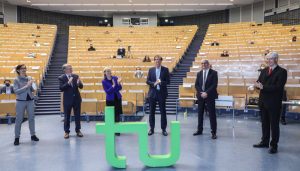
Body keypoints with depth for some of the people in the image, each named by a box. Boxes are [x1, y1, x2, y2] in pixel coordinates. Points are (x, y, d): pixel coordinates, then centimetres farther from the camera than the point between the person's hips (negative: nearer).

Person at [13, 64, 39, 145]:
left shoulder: (29, 78, 4)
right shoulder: (16, 80, -6)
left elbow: (33, 90, 8)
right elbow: (16, 91, -16)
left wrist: (32, 86, -13)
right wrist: (26, 86, -21)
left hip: (30, 100, 4)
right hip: (21, 101, -3)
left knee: (31, 118, 10)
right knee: (19, 119, 2)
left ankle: (33, 135, 20)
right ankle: (17, 137, 9)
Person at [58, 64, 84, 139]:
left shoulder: (76, 76, 3)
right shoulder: (61, 78, -6)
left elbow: (81, 87, 2)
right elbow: (61, 88, -16)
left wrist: (79, 83, -20)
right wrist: (68, 83, -28)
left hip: (77, 99, 3)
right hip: (67, 100, -3)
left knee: (77, 115, 9)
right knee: (67, 116, 5)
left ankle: (78, 130, 21)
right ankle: (66, 132, 16)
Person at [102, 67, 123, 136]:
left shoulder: (115, 78, 0)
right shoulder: (104, 81, -5)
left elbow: (120, 88, 0)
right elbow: (107, 91, -12)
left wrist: (118, 83, -19)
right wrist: (113, 86, -24)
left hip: (117, 98, 2)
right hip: (110, 100, -2)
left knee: (117, 114, 4)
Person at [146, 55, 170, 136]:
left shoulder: (165, 70, 2)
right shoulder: (151, 70, 8)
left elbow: (168, 81, -2)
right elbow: (147, 81, 3)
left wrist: (161, 82, -19)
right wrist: (154, 83, -15)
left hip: (162, 93, -2)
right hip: (152, 93, 2)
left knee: (163, 111, 3)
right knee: (152, 111, 6)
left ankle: (163, 129, 12)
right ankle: (151, 129, 16)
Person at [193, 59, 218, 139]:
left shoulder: (213, 73, -1)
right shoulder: (199, 73, 12)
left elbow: (214, 85, -9)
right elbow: (196, 85, 8)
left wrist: (206, 93, -16)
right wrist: (201, 92, -8)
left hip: (210, 96, -4)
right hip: (201, 96, 4)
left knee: (212, 114, -3)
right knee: (200, 114, 10)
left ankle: (213, 132, 3)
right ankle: (199, 130, 21)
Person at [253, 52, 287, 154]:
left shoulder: (282, 72, -8)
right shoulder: (264, 70, 12)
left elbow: (278, 87, -19)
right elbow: (259, 82, 8)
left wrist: (263, 87, -22)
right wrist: (257, 85, -16)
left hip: (274, 103, -6)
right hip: (263, 101, 6)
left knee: (274, 124, 3)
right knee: (264, 123, 15)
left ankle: (274, 145, 12)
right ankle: (265, 142, 27)